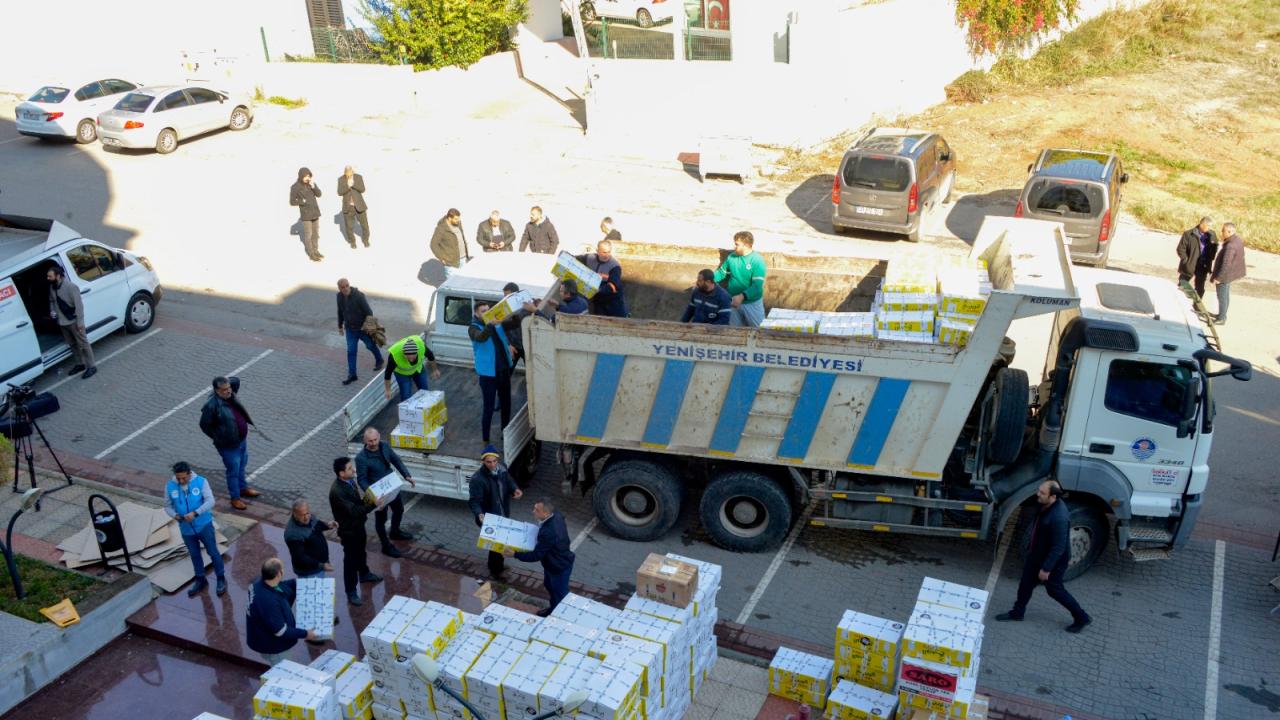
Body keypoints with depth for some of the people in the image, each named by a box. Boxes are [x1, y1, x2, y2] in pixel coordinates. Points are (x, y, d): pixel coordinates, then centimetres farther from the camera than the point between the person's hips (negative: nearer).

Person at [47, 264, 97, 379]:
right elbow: (51, 300, 21)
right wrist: (52, 310, 1)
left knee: (83, 344, 1)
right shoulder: (52, 287, 2)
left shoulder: (70, 287, -21)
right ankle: (80, 364, 32)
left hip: (74, 321, -8)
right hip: (62, 322, 8)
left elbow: (78, 305, -20)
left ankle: (91, 367, 8)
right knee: (72, 344, 18)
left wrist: (80, 322, -20)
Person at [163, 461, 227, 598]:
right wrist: (175, 515, -18)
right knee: (194, 555, 19)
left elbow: (210, 501, -20)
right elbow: (167, 506, 2)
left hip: (204, 525, -3)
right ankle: (200, 580, 37)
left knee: (213, 552, 7)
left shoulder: (201, 481, -16)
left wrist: (195, 513, -32)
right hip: (186, 529, 3)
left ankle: (221, 579, 24)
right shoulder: (170, 486, -7)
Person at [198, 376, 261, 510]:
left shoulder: (231, 395, -7)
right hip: (229, 445, -7)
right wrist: (217, 437, -10)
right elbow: (204, 425, -17)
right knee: (233, 471, 7)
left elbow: (236, 380, 14)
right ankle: (235, 498, 23)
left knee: (242, 466, 26)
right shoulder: (211, 405, -27)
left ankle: (243, 488, 47)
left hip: (242, 440, 7)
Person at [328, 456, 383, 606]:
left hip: (358, 524, 8)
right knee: (350, 560, 7)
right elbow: (353, 511, -34)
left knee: (361, 552, 29)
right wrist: (373, 505, -36)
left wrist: (370, 503, -7)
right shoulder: (337, 491, -34)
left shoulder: (350, 480, -6)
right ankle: (351, 592, 23)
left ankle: (364, 574, 53)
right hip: (348, 530, -8)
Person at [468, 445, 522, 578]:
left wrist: (515, 489, -14)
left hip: (503, 515, 7)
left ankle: (498, 564, 51)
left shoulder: (502, 469, -10)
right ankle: (495, 570, 36)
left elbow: (509, 482, 7)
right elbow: (473, 501, -28)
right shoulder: (477, 479, -30)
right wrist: (479, 514, -46)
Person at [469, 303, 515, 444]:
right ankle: (485, 440, 8)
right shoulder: (473, 328, -12)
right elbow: (481, 337, -33)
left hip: (504, 370, 6)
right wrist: (491, 324, -52)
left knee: (506, 404, 18)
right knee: (489, 408, -3)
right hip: (487, 374, -6)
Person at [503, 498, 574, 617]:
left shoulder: (548, 532, -41)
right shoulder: (556, 515, -16)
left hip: (560, 568, -10)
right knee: (549, 585, 31)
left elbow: (536, 555, -30)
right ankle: (554, 609, 53)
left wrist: (515, 555, -21)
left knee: (560, 595, 14)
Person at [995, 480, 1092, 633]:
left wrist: (1046, 568, -23)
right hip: (1038, 553, 8)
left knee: (1054, 589, 11)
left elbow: (1059, 547, -30)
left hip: (1054, 559, -8)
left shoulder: (1059, 517, -37)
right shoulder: (1046, 505, -9)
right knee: (1026, 582, 19)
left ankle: (1081, 618, 30)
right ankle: (1017, 612, 38)